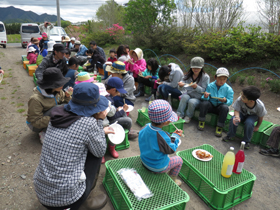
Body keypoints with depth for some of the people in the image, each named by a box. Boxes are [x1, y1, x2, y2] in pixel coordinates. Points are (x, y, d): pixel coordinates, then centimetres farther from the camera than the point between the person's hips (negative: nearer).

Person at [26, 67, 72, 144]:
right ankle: (44, 133, -11)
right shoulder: (36, 99, -31)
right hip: (36, 125, -7)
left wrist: (67, 96, -20)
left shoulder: (57, 91, -14)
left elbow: (64, 102, 4)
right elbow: (36, 122, -25)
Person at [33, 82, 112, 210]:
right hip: (66, 198, -6)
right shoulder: (88, 123, -19)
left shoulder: (58, 115, 1)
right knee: (94, 152, 10)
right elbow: (100, 152, -2)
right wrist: (99, 121, -1)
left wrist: (101, 131, 20)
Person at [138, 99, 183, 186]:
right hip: (158, 167, -6)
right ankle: (172, 180, 36)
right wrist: (176, 136, -5)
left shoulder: (145, 127, -18)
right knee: (179, 160, 17)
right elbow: (171, 150, -19)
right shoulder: (162, 136, -38)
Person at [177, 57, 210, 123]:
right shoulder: (188, 75, 5)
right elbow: (182, 89, 1)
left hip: (198, 98, -2)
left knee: (191, 102, -34)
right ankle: (179, 114, -26)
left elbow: (204, 91, -9)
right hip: (187, 95, 3)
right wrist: (181, 85, -25)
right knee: (184, 97, -32)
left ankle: (188, 116, -7)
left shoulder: (205, 77, -5)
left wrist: (196, 87, -29)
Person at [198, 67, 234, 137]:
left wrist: (225, 100, -31)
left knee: (225, 107, -34)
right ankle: (201, 122, -11)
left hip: (220, 107, 0)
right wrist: (205, 97, -30)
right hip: (211, 105, 1)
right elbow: (206, 99, -4)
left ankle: (219, 127, -18)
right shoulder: (210, 86, -5)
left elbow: (230, 101, -7)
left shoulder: (228, 89, -6)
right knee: (204, 103, -30)